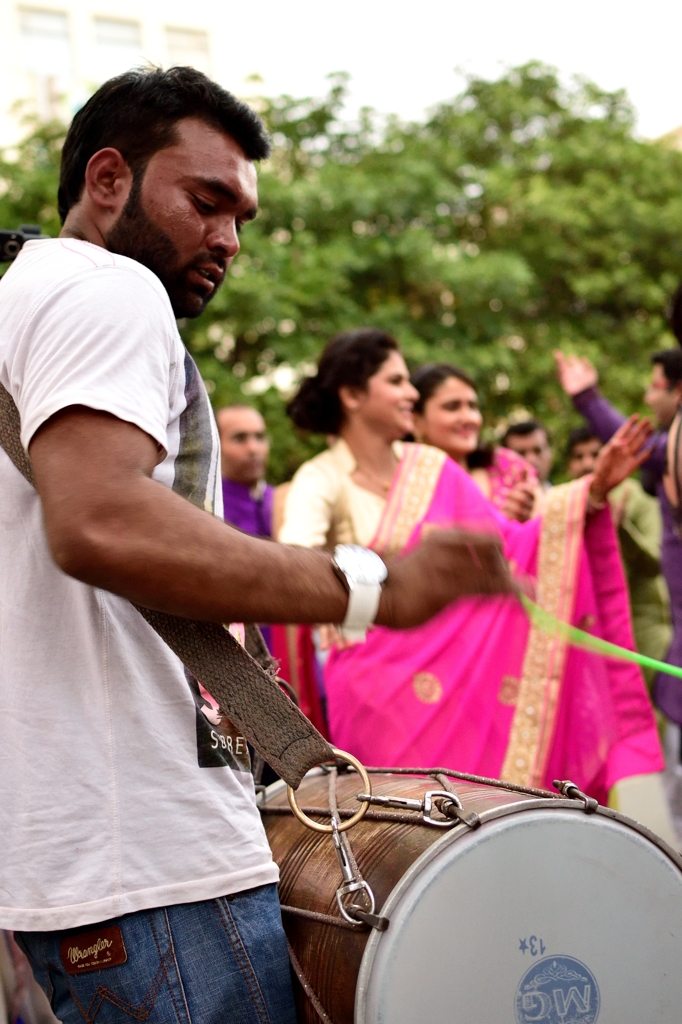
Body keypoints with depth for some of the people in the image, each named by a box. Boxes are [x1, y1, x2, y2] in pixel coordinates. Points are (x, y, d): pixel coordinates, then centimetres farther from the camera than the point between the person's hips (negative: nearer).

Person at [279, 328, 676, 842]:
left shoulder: (431, 467, 5)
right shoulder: (321, 480, -7)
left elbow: (509, 544, 3)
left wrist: (593, 491, -6)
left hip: (453, 666, 3)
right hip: (374, 679, -3)